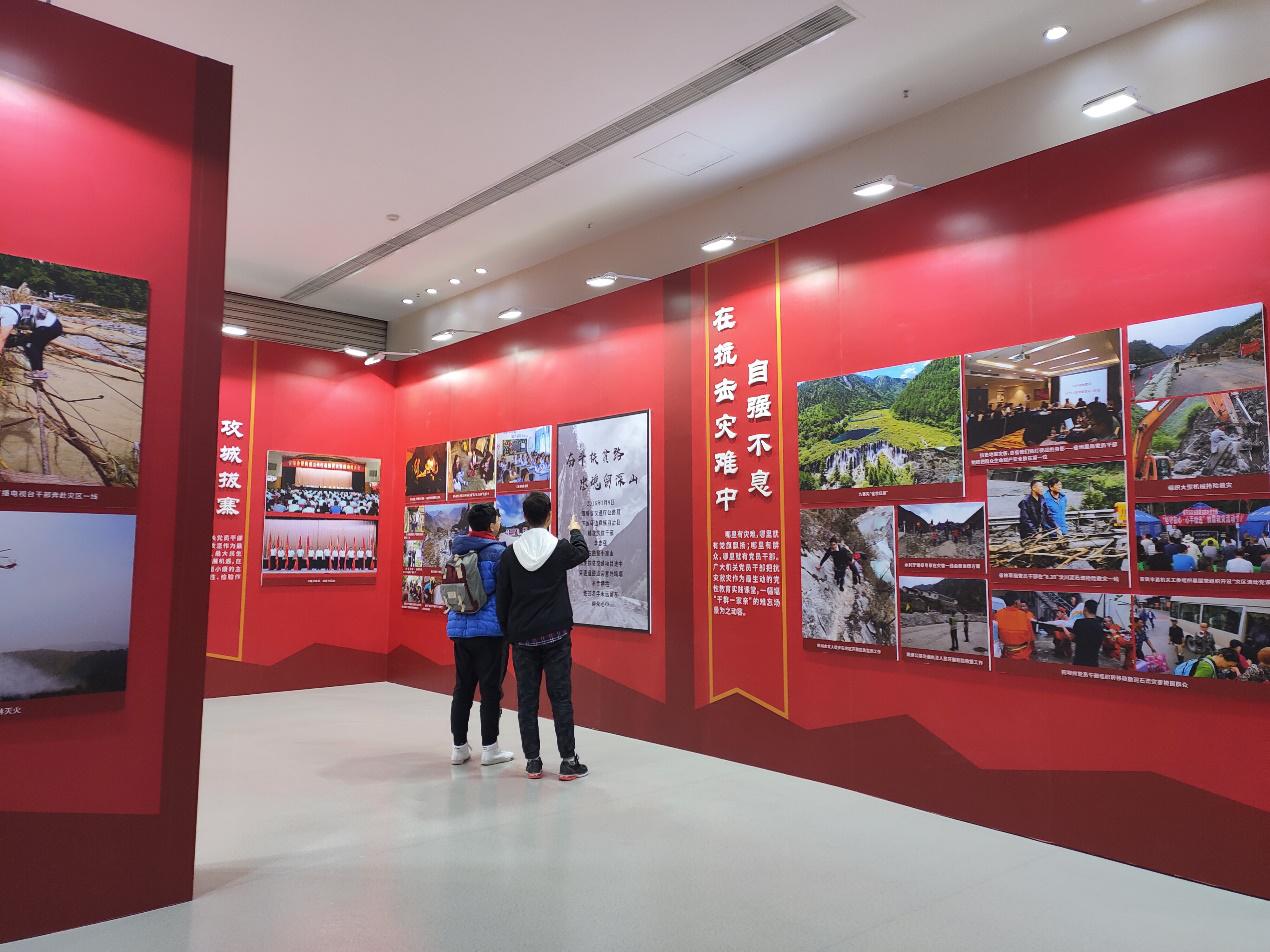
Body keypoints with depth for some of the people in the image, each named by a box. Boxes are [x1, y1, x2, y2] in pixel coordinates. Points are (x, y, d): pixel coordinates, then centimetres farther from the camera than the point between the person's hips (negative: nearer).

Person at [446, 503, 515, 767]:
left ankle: (459, 747, 19)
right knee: (491, 689, 4)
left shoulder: (458, 549, 7)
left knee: (462, 688, 13)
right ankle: (489, 748, 11)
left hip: (459, 627, 6)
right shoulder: (498, 552, -13)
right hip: (489, 629, -6)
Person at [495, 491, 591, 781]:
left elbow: (502, 598, 1)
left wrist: (508, 632, 13)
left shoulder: (510, 555, -3)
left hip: (523, 638, 2)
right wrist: (575, 531, 36)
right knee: (561, 697, 3)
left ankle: (532, 762, 13)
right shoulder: (561, 548, -8)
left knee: (527, 699, 9)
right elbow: (583, 553, 16)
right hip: (555, 636, -1)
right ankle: (568, 761, 5)